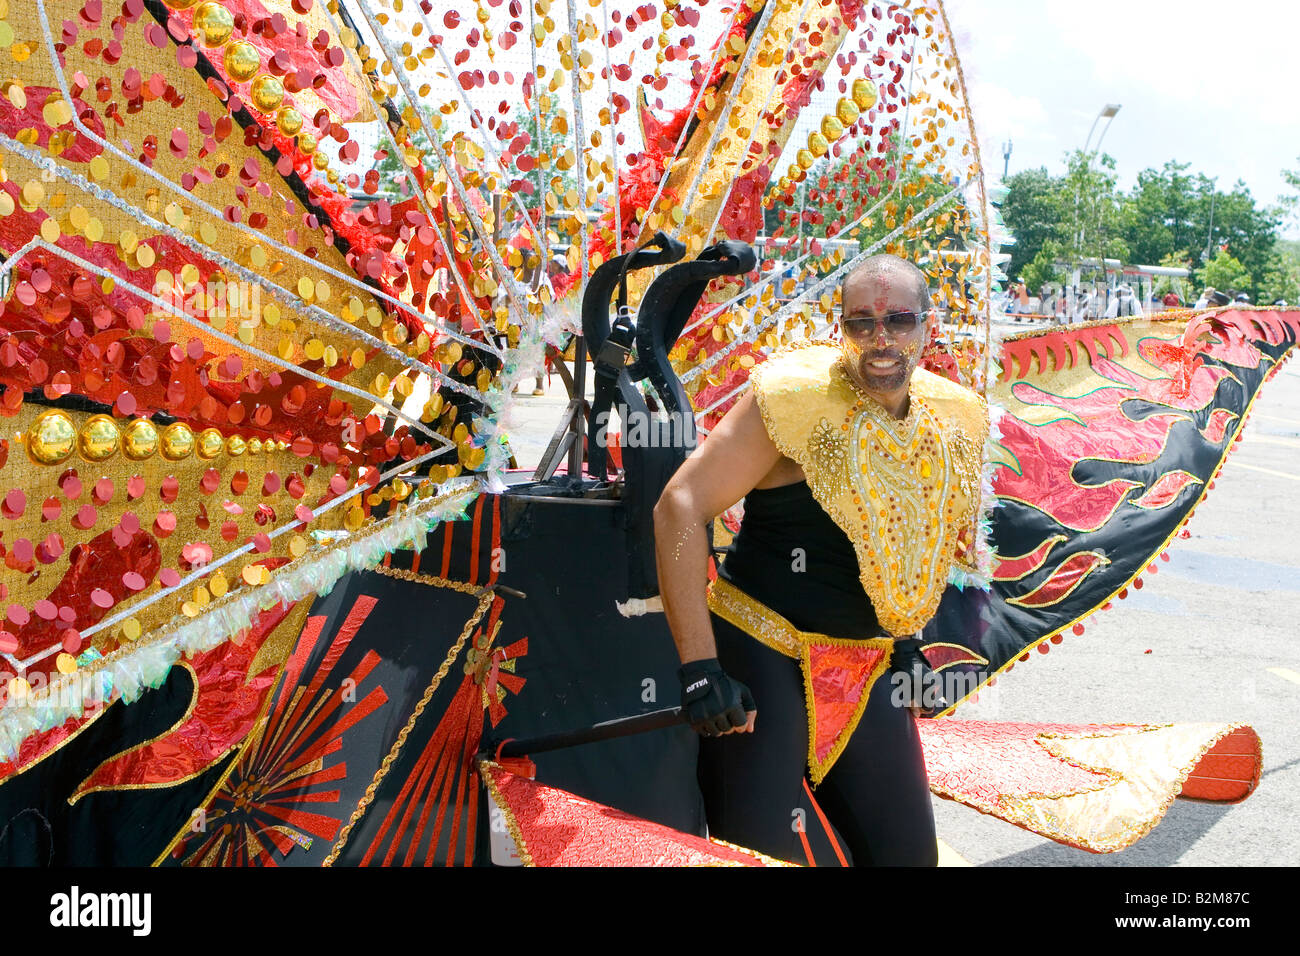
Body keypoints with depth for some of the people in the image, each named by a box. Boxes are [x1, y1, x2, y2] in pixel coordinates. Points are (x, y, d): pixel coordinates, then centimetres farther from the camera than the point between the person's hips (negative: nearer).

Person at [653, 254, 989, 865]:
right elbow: (680, 506, -21)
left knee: (909, 851, 11)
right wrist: (699, 669, -26)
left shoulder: (951, 420, 2)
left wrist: (904, 636, 14)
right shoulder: (793, 396, -17)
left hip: (868, 668, 6)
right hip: (760, 649, -6)